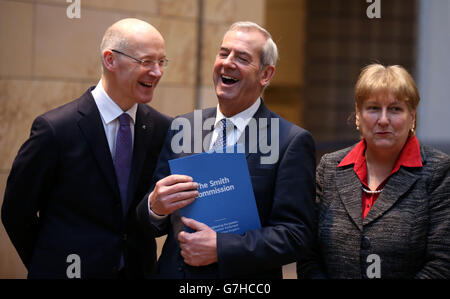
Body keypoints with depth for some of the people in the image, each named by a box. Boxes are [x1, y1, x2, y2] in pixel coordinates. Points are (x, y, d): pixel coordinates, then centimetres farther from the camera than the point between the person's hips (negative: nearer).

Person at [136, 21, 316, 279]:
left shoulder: (292, 142, -10)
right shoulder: (180, 129, 2)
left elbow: (296, 234, -14)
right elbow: (154, 226, 4)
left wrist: (220, 248, -22)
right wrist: (155, 206, -18)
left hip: (244, 282, -3)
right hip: (174, 271, 4)